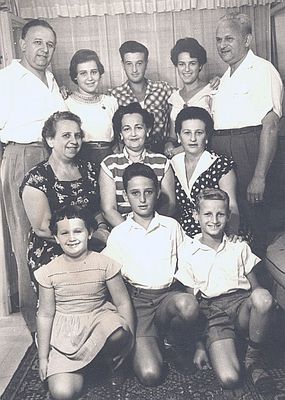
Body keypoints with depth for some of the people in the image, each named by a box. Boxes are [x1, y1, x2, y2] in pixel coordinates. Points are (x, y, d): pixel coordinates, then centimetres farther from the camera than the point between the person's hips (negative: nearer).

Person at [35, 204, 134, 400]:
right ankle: (80, 366, 17)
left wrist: (129, 339, -7)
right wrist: (43, 358, 3)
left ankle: (109, 356, 1)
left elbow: (123, 303, -3)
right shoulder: (49, 272, -5)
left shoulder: (104, 264, -8)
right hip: (65, 333, 1)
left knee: (118, 334, -36)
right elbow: (45, 315, 1)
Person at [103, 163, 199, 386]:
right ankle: (142, 343, 15)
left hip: (169, 294, 2)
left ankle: (173, 339, -3)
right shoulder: (119, 234, 3)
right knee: (150, 374, -20)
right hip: (137, 300, -1)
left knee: (188, 305, -37)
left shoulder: (171, 226, 6)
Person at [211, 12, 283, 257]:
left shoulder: (262, 70, -7)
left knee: (252, 214, -3)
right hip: (219, 152, 8)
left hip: (247, 150, -8)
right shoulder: (227, 76, 21)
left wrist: (259, 176, -21)